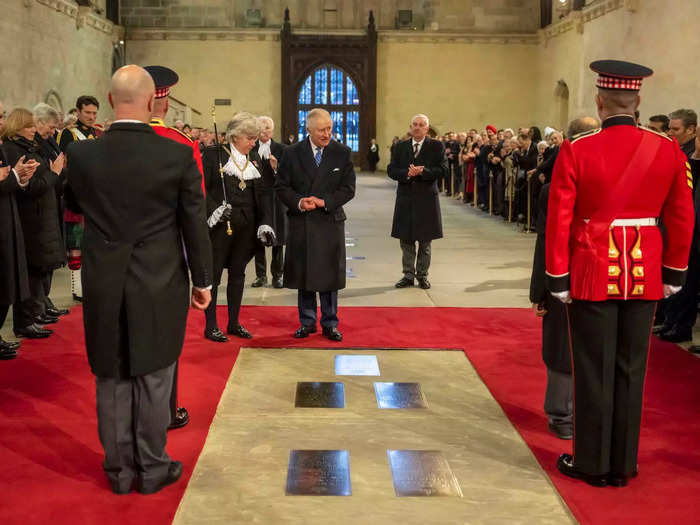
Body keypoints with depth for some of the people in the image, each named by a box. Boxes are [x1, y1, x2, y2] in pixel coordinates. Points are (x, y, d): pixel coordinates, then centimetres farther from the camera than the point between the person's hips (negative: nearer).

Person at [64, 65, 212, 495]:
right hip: (160, 287, -2)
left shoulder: (81, 154, -6)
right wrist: (202, 280, 5)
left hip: (104, 288, 2)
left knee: (112, 381, 13)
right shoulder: (178, 155, -12)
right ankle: (152, 468, 21)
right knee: (154, 380, 10)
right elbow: (195, 224, -6)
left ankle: (120, 470, 24)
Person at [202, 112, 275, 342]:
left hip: (246, 226, 6)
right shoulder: (214, 155, -6)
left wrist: (265, 223, 0)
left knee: (238, 273, 12)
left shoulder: (254, 158, 10)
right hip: (220, 226, -5)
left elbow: (263, 192, 9)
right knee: (213, 275, 2)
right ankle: (211, 326, 9)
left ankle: (234, 323, 22)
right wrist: (213, 211, -22)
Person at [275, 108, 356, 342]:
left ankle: (330, 324, 17)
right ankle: (307, 322, 21)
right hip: (301, 223, 1)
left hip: (330, 222, 0)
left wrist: (323, 202, -15)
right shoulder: (292, 153, 1)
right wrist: (298, 202, -16)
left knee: (330, 274, 4)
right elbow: (281, 186, 2)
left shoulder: (342, 153, 0)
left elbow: (348, 189, -2)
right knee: (303, 274, 8)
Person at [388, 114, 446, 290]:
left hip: (426, 198, -2)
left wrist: (422, 171, -22)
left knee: (425, 241, 6)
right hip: (405, 198, 2)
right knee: (406, 240, 7)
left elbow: (443, 170, -9)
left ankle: (422, 275, 17)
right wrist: (406, 173, -17)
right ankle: (408, 274, 17)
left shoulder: (436, 147, 0)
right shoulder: (401, 147, 9)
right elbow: (391, 170, 2)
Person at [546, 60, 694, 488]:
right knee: (631, 370, 12)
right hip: (645, 273, 3)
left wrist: (557, 278, -1)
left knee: (594, 370, 8)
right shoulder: (668, 150, -2)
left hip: (594, 272, -2)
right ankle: (623, 464, 23)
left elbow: (559, 220, -10)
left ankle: (592, 464, 18)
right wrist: (674, 272, 13)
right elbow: (682, 219, 3)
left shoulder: (576, 150, -10)